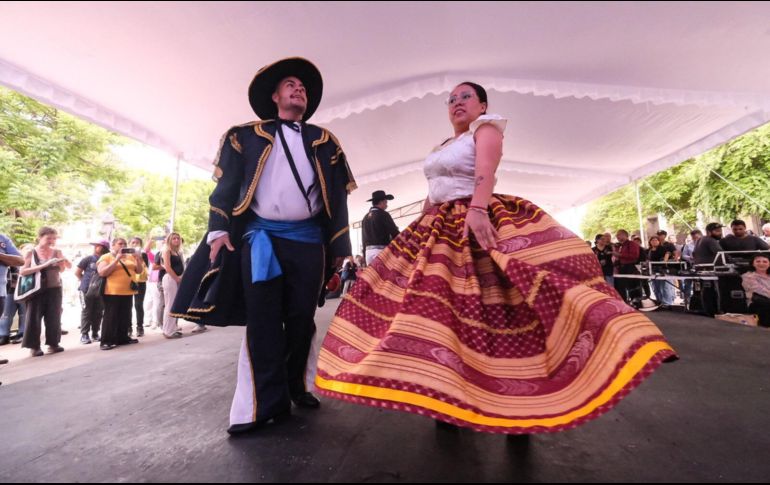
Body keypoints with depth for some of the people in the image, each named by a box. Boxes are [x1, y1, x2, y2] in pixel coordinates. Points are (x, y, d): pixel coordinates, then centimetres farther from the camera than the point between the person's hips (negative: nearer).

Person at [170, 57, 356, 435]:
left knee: (302, 319, 6)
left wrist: (339, 245, 4)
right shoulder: (246, 136, 13)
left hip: (309, 238, 1)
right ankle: (268, 403, 8)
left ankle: (296, 388, 24)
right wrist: (219, 230, -3)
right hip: (260, 236, -1)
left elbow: (338, 196, 11)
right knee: (263, 322, -2)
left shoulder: (324, 141, 15)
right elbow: (227, 186, 9)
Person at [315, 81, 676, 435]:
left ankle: (520, 405, -3)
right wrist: (418, 230, 17)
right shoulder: (442, 147, 25)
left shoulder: (485, 128, 5)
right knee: (437, 305, 0)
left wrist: (477, 210, -32)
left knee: (492, 308, -13)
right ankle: (451, 393, 8)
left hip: (476, 224, -7)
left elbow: (485, 172, -15)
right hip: (438, 231, 7)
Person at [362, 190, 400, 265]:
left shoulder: (365, 217, 14)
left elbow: (364, 239, 16)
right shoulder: (383, 214, -6)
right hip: (381, 251, -7)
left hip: (369, 251, 7)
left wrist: (365, 255, 20)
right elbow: (395, 233, -8)